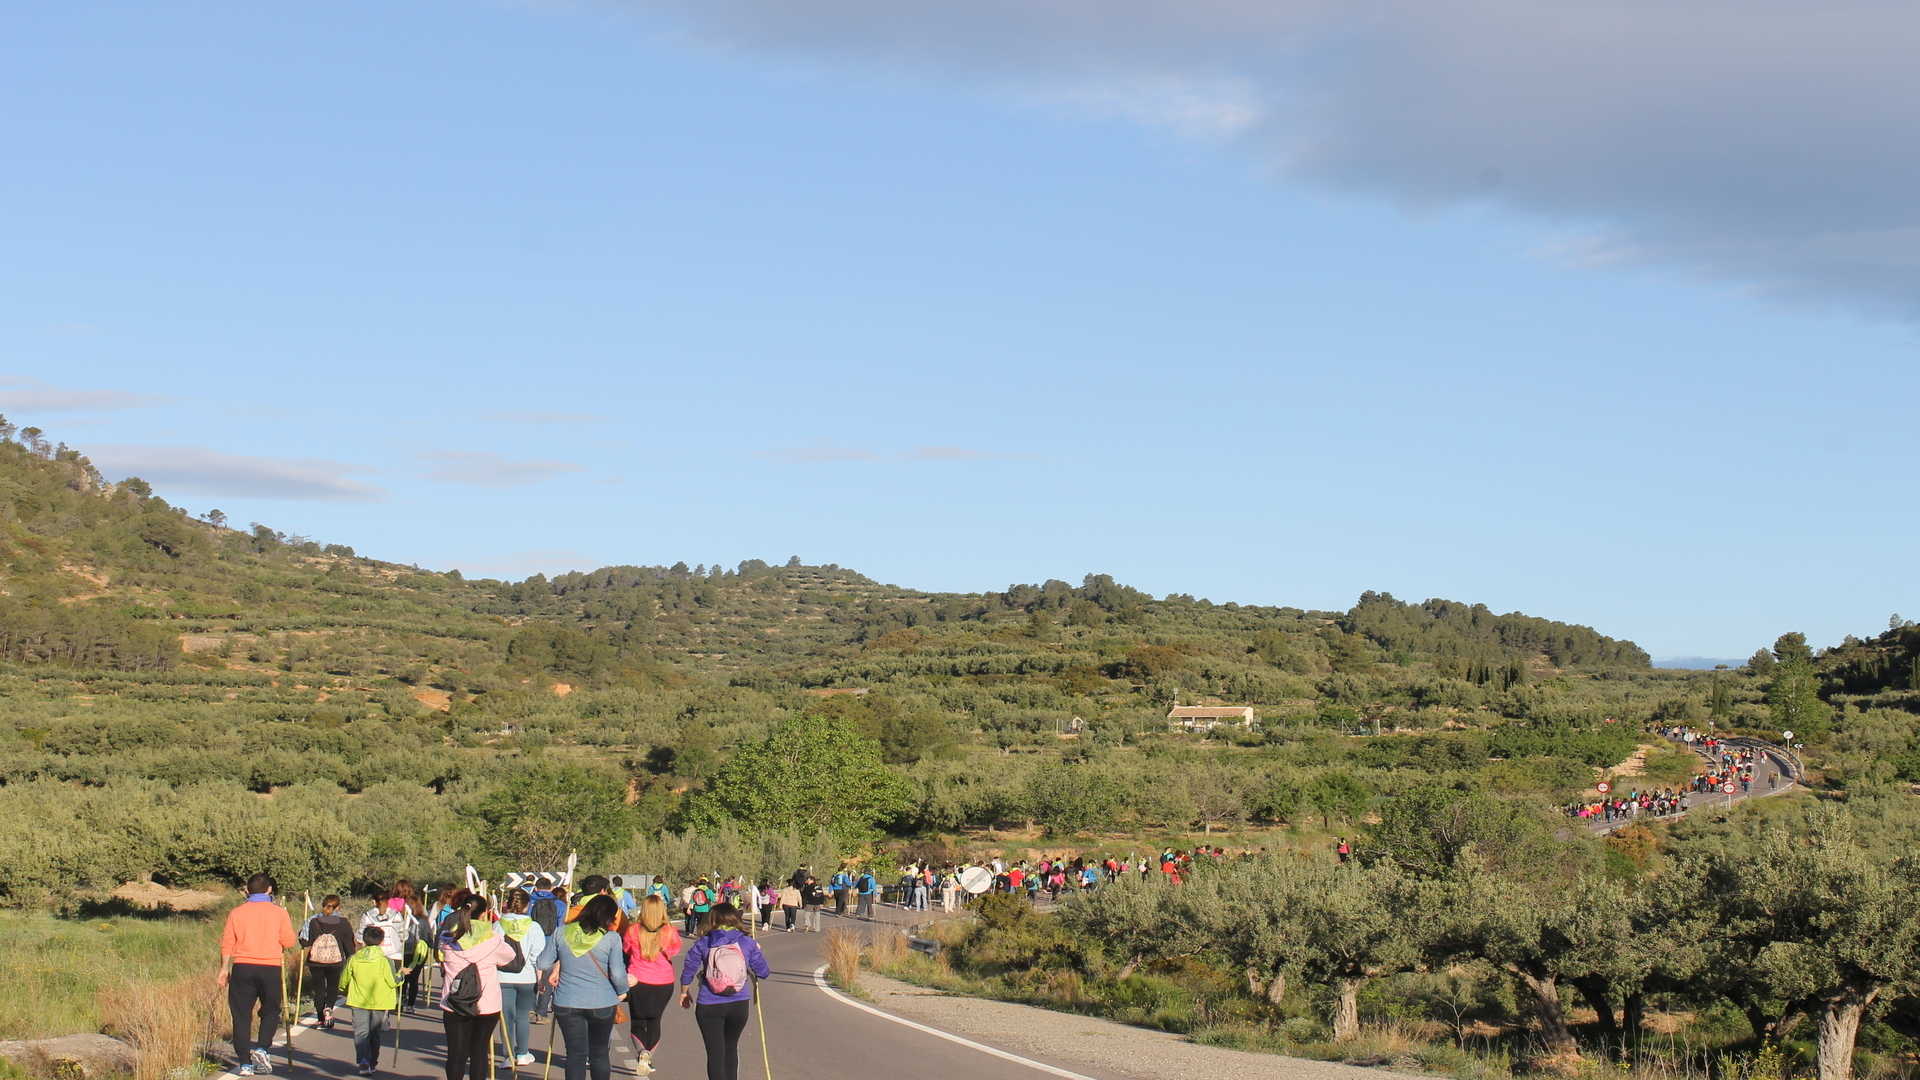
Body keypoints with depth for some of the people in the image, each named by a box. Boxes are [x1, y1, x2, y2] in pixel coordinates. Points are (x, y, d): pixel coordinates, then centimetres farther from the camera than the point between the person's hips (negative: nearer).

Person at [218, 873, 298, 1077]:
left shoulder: (236, 913, 3)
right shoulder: (278, 913, 0)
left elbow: (227, 944, 3)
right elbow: (290, 942, 0)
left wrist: (224, 969, 14)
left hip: (242, 968, 1)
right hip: (270, 968, -1)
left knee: (241, 1015, 6)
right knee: (271, 1011, 15)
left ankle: (245, 1063, 3)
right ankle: (261, 1048, -6)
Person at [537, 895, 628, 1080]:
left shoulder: (562, 933, -2)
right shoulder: (611, 938, -10)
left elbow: (542, 963, 2)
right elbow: (617, 973, -12)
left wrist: (553, 971, 23)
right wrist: (622, 992, 7)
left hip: (566, 1004, 1)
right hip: (601, 1003, -1)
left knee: (575, 1053, 6)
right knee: (599, 1052, 14)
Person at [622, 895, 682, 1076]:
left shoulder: (633, 930, -11)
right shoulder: (670, 932, -11)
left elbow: (625, 949, 5)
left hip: (637, 981, -1)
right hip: (664, 983, 1)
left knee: (637, 1022, 10)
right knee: (654, 1021, 18)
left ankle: (642, 1051, -16)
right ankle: (649, 1058, 16)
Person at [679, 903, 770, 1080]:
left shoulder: (703, 943, -4)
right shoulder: (747, 943, -2)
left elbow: (688, 969, 2)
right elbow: (763, 972, 4)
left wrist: (684, 992, 20)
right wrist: (757, 952, 23)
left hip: (709, 1006, -2)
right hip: (740, 1005, 2)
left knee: (715, 1052, 1)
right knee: (731, 1048, 23)